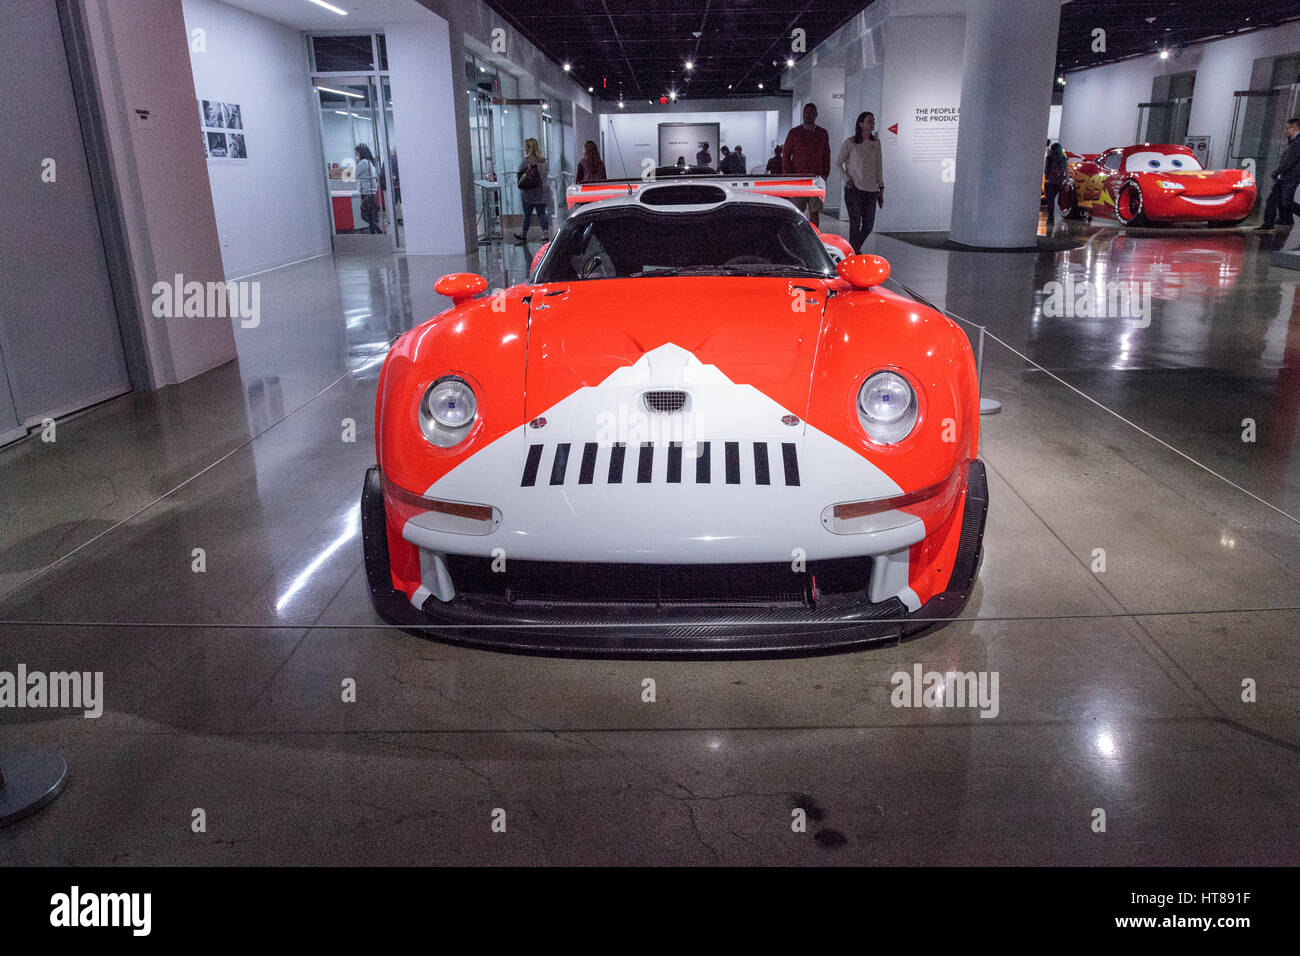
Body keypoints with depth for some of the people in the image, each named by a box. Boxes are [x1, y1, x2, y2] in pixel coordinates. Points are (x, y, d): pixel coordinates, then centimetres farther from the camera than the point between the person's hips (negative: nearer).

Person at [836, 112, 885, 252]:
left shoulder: (876, 143, 10)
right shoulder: (850, 143, -3)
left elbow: (879, 167, 14)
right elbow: (838, 163, 4)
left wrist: (881, 188, 10)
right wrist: (847, 179, -8)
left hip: (871, 190, 4)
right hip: (854, 189, -4)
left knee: (869, 225, 5)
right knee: (855, 223, -7)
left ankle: (856, 247, 29)